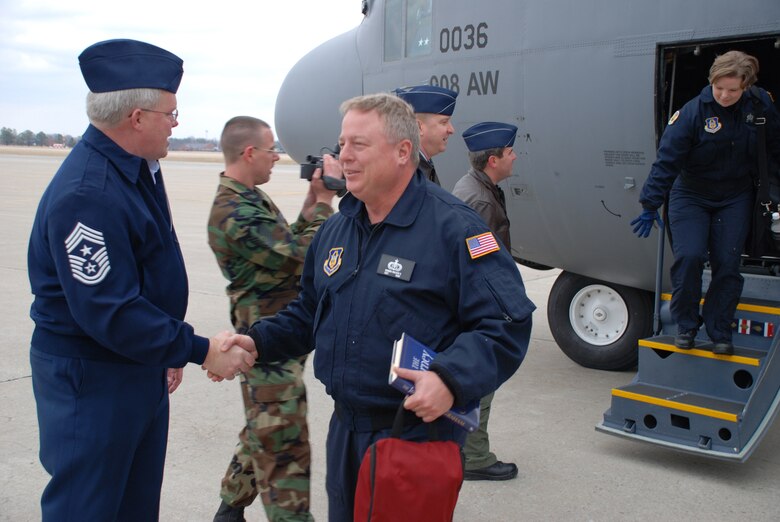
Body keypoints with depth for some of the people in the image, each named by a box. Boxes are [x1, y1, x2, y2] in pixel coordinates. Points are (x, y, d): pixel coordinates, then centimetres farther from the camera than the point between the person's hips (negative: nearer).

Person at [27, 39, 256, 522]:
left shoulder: (138, 170, 5)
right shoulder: (86, 195, -26)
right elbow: (110, 312, -27)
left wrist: (169, 350, 16)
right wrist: (200, 350, -21)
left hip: (142, 368, 9)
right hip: (89, 378, -9)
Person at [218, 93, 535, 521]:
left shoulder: (452, 227, -15)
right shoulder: (335, 230, 9)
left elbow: (506, 324, -19)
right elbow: (309, 314, 19)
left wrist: (451, 378, -31)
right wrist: (258, 341, 4)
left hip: (419, 432, -7)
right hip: (344, 430, 7)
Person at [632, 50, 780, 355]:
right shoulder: (692, 113, -19)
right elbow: (666, 161, -19)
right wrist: (650, 206, -22)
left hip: (735, 198, 3)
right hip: (690, 196, -3)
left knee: (727, 264, -2)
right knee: (689, 256, -17)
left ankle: (719, 333, 11)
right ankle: (686, 326, 2)